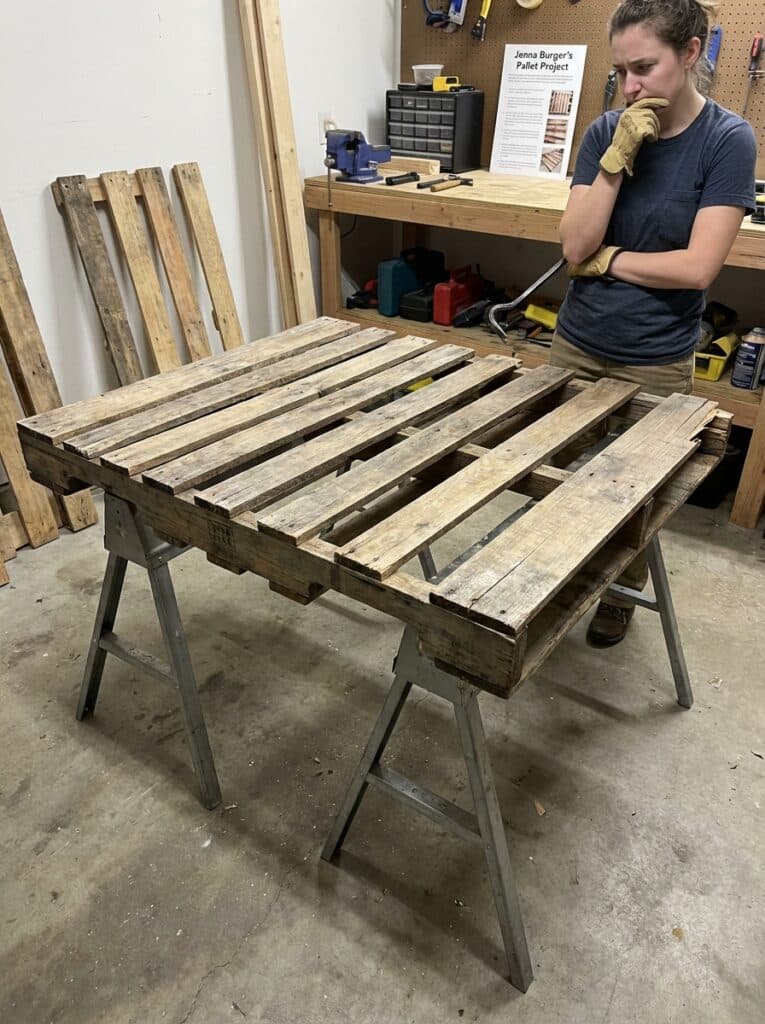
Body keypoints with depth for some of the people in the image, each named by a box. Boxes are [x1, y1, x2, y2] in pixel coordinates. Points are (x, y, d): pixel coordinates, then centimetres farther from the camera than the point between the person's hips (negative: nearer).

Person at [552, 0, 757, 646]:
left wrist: (607, 258, -9)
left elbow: (698, 266, -18)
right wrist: (618, 158, -17)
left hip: (654, 363, -3)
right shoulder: (608, 131, 0)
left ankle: (621, 596, 38)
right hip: (576, 345, 3)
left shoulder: (728, 140, -9)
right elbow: (575, 248, -9)